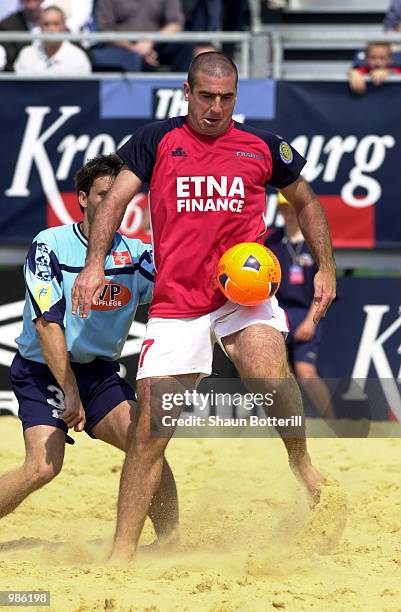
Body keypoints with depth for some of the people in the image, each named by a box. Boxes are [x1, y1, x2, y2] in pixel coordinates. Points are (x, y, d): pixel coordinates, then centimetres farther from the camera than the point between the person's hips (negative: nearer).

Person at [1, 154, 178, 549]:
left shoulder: (136, 254, 0)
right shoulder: (51, 246, -11)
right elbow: (46, 324, -19)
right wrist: (69, 392, -26)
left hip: (99, 373, 4)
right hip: (43, 372, -4)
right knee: (43, 467, -22)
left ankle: (170, 545, -7)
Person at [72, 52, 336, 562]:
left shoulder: (263, 147, 9)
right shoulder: (156, 141, 5)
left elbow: (305, 202, 23)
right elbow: (115, 199, -1)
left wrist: (326, 267, 14)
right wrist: (94, 264, -16)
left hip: (244, 291, 0)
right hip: (175, 305, 0)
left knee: (270, 371, -31)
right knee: (149, 432, -5)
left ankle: (302, 465, -7)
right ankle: (122, 553, 3)